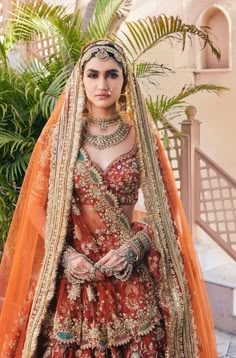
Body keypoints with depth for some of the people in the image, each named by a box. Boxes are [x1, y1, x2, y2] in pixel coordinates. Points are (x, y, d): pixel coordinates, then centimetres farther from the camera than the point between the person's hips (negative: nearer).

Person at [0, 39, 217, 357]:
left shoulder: (141, 135, 0)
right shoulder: (59, 135, 0)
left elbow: (165, 206, 2)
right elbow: (36, 205, 2)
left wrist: (134, 247, -12)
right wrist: (64, 254, -10)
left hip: (131, 272, 0)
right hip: (74, 272, 0)